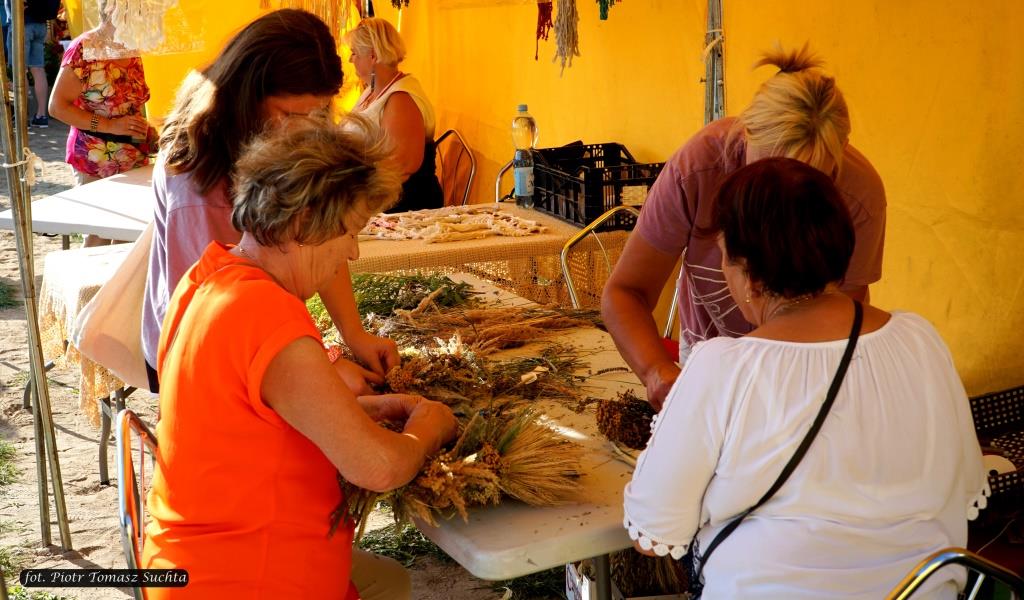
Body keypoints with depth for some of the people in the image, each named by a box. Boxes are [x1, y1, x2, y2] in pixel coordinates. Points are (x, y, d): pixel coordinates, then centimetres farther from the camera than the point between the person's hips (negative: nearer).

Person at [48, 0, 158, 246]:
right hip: (96, 162, -6)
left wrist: (149, 133, 4)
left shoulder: (131, 50, 8)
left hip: (136, 159, 6)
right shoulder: (84, 48, -11)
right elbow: (57, 106, -13)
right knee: (99, 237, -1)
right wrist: (109, 126, -21)